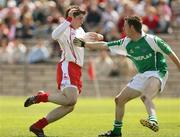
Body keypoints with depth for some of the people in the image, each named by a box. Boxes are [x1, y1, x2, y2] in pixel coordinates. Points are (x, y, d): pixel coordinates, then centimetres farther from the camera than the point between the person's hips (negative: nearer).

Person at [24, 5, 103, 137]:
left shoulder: (80, 30, 21)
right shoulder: (66, 30, -8)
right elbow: (55, 35, -33)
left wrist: (94, 37, 26)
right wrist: (68, 20, -32)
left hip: (77, 70, 9)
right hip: (67, 67, -9)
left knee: (69, 107, 3)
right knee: (71, 99, -28)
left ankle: (38, 126, 7)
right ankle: (41, 97, -7)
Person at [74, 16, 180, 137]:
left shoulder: (152, 40, -14)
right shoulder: (126, 43, 6)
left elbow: (170, 53, -6)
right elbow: (105, 45, 13)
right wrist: (84, 44, 14)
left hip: (157, 73, -8)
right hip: (142, 76, 8)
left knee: (145, 96, -38)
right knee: (119, 100, 12)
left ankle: (153, 121, -61)